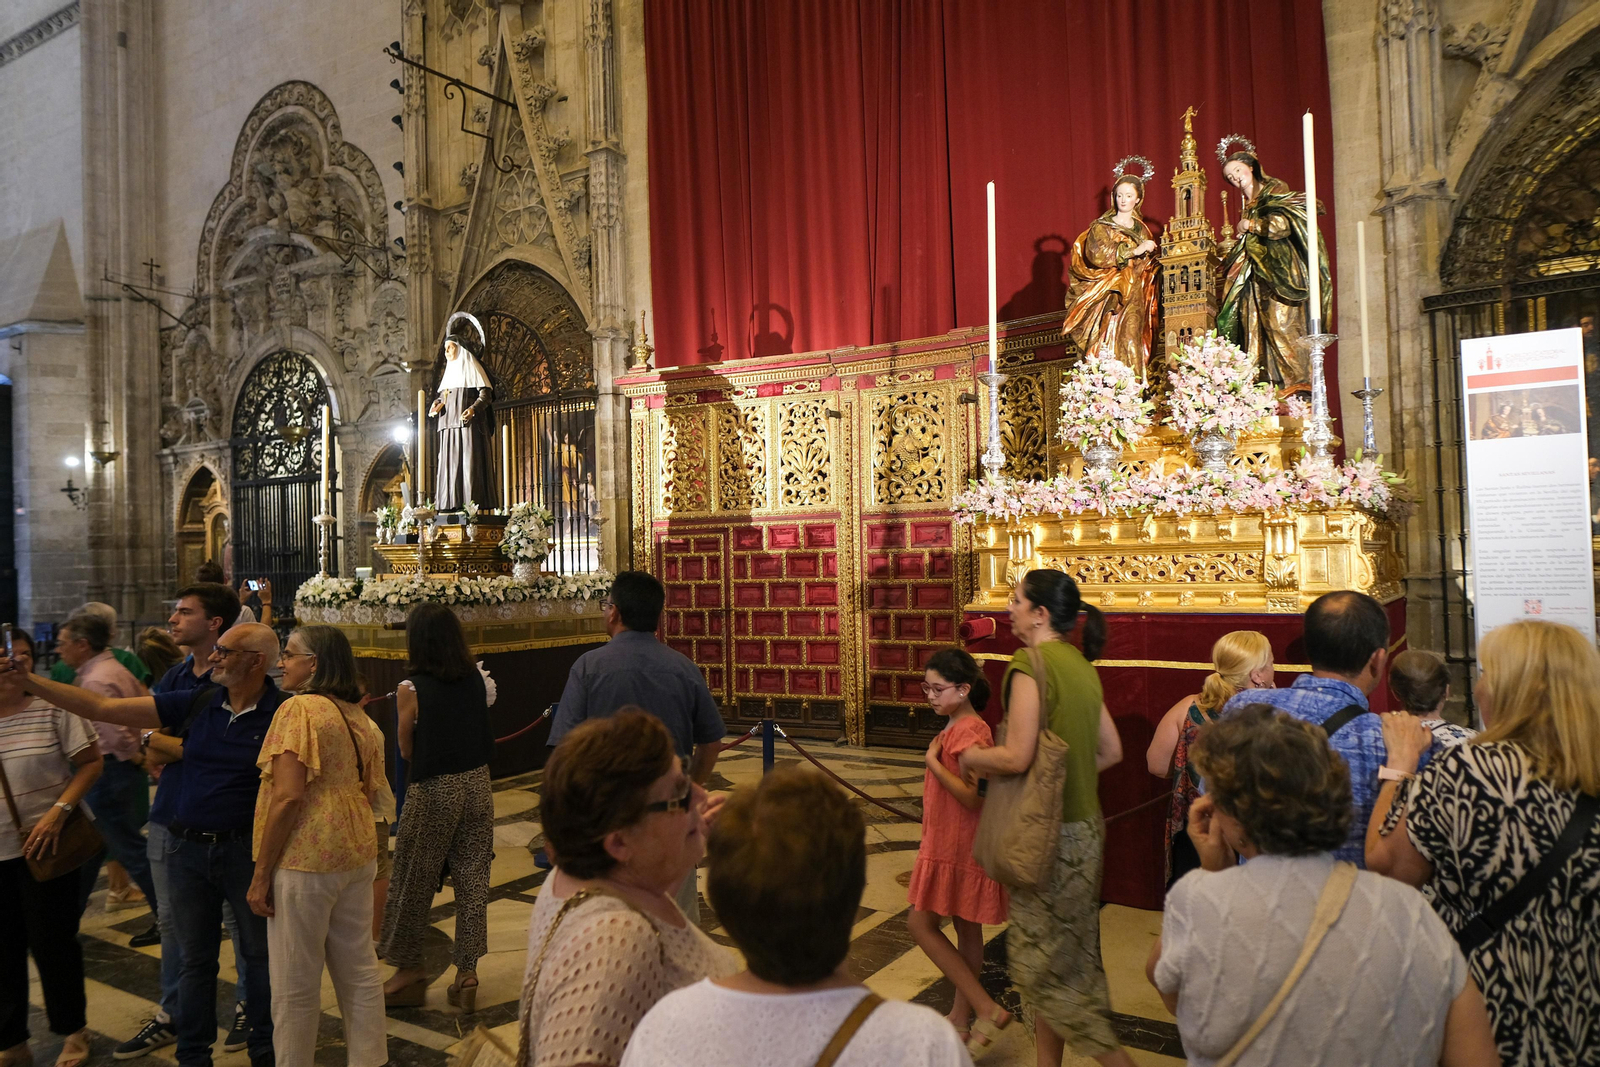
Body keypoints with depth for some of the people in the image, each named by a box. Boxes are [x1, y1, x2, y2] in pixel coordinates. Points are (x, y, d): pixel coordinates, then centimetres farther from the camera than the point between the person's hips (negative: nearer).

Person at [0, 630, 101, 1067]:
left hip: (43, 845, -3)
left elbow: (91, 762, -7)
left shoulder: (52, 707, -8)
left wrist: (58, 811, -17)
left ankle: (73, 1031, 27)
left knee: (51, 942, 7)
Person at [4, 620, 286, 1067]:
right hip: (188, 847, 5)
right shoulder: (195, 704, 1)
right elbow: (103, 708, 3)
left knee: (260, 954, 10)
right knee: (194, 959, 16)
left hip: (247, 850, -4)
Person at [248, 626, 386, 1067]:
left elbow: (288, 796, -18)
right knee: (360, 969, 15)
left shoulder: (299, 708, -13)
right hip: (357, 855, 8)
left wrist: (261, 874, -12)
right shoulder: (361, 717, 9)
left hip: (305, 860, -7)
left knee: (295, 984, 7)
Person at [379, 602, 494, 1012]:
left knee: (413, 880, 13)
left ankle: (409, 967, 26)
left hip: (434, 790, -4)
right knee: (473, 878, 10)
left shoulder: (411, 689, -13)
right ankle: (467, 971, 17)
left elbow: (407, 750, -2)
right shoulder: (475, 678, -1)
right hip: (477, 783, 5)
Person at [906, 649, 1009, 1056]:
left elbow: (973, 796, -27)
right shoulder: (956, 727, 9)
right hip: (949, 843, 10)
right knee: (966, 929, 16)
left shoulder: (970, 732, -21)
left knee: (921, 923, -3)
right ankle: (962, 1018, 29)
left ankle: (987, 1010, -2)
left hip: (958, 847, -10)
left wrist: (933, 761, -23)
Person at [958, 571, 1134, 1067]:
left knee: (1041, 959, 5)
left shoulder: (1031, 662, -17)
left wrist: (971, 756, -5)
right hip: (1086, 826, 9)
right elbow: (1111, 752, 14)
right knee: (1066, 954, 17)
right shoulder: (1081, 664, 8)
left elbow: (1017, 756, -23)